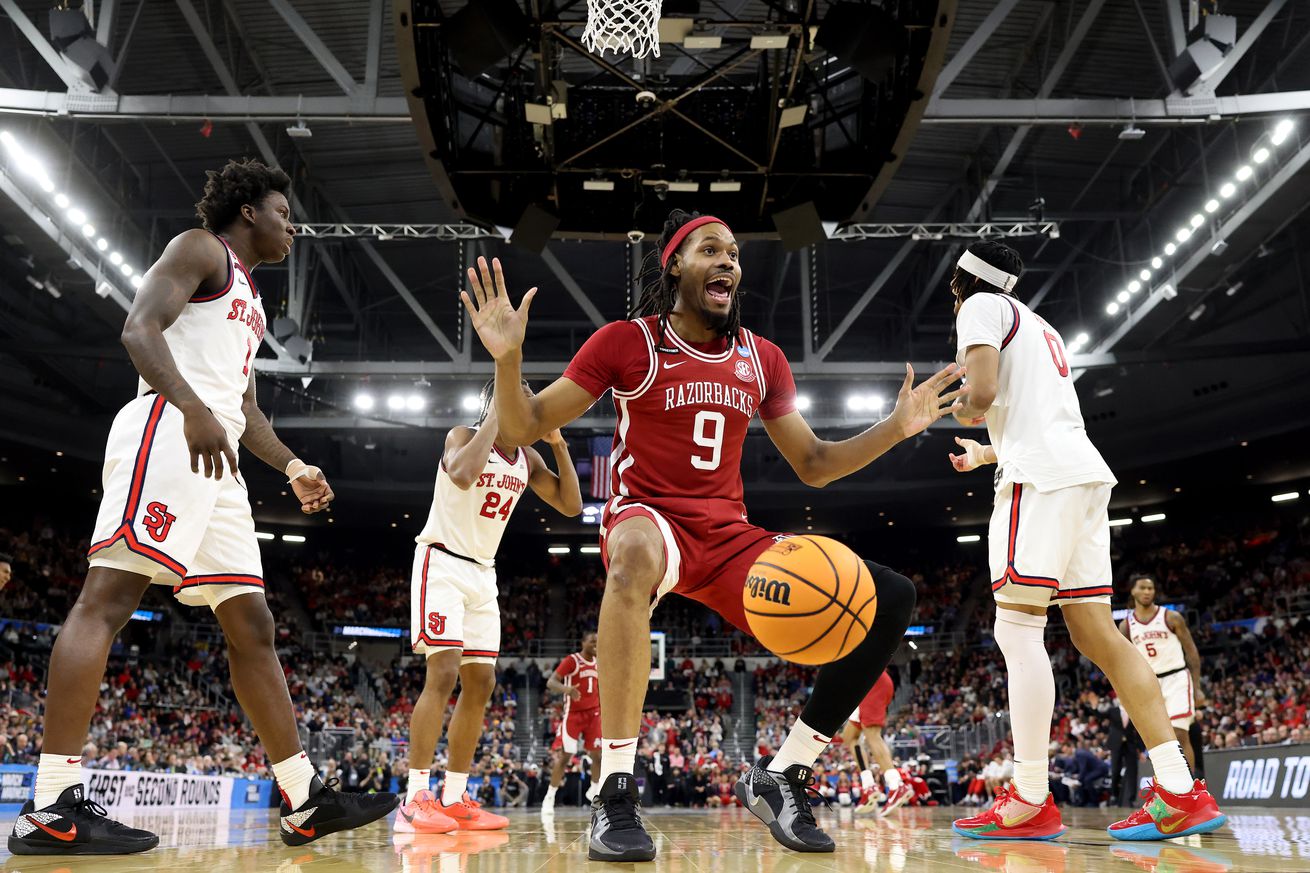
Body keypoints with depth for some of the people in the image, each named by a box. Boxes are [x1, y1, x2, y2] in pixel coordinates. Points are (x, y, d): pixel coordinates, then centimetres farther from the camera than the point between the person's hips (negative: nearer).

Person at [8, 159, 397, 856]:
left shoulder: (249, 298, 32)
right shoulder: (201, 249, 6)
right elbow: (139, 329, -11)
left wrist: (293, 469, 22)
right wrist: (195, 409, -26)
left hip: (215, 457, 10)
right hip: (166, 433, -10)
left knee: (251, 624, 3)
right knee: (108, 597, -15)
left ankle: (304, 803, 4)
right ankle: (51, 808, -16)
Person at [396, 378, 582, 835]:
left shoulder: (528, 460, 7)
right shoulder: (463, 436, -11)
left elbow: (571, 505, 4)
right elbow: (463, 475, -34)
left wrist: (558, 443, -3)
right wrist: (496, 416, -25)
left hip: (483, 573, 8)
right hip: (442, 562, -7)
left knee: (480, 683, 4)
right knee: (444, 673, -17)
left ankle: (454, 798, 10)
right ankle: (415, 799, -13)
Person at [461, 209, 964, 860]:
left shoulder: (762, 359, 10)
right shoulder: (626, 342, -3)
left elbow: (813, 466, 16)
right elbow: (524, 429, -4)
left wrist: (897, 427, 2)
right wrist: (508, 357, -23)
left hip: (730, 537, 5)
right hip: (648, 519, -5)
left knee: (891, 600, -8)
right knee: (636, 554, -44)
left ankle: (781, 778, 1)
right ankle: (615, 794, -33)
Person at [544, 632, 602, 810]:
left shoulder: (598, 663, 9)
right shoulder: (571, 660, -12)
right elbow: (550, 683, -20)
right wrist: (566, 689, -39)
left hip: (593, 713, 6)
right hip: (573, 714, -6)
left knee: (598, 754, 5)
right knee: (564, 756, -6)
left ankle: (594, 791, 23)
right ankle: (550, 797, 5)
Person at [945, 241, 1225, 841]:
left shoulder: (981, 307, 5)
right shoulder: (1038, 327, 32)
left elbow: (980, 395, -11)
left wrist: (957, 413, 12)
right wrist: (984, 454, 46)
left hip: (1041, 476, -9)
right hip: (1086, 474, 9)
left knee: (1017, 628, -10)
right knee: (1095, 634, 4)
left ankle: (1031, 802, -11)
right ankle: (1181, 793, 0)